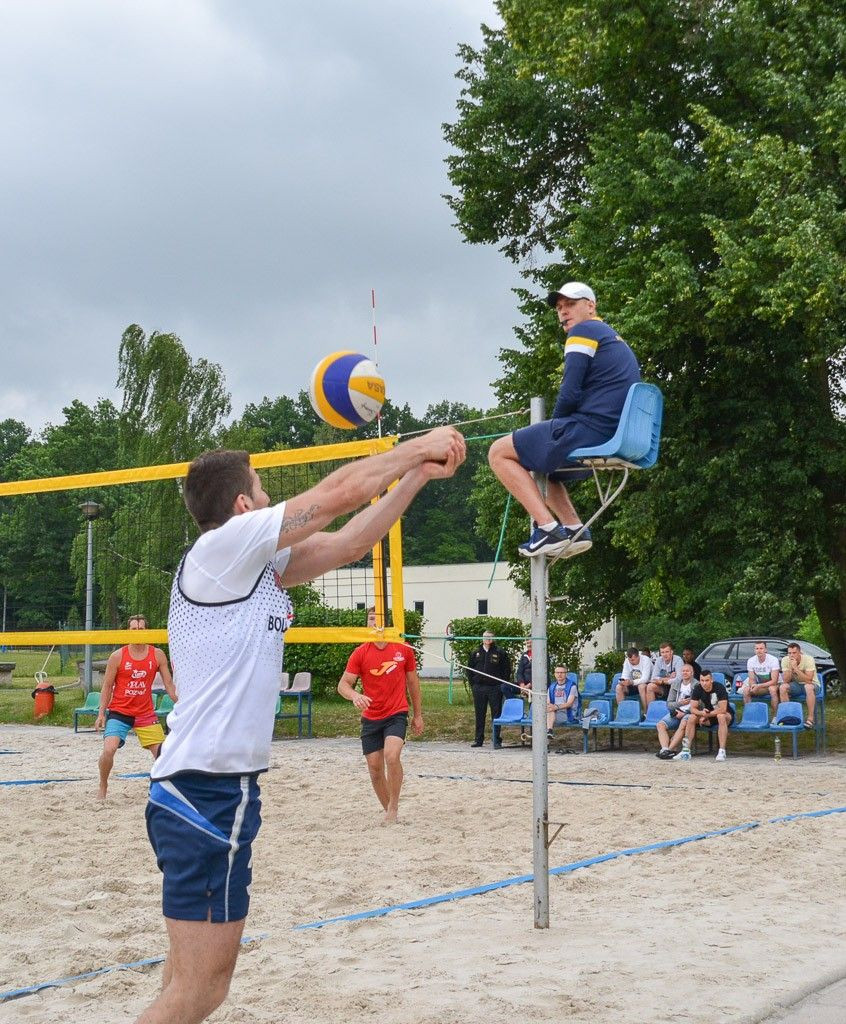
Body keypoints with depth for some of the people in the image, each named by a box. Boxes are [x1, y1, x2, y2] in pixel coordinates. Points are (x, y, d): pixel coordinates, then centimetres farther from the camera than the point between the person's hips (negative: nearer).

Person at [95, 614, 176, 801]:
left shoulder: (157, 655, 0)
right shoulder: (117, 656, -5)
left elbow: (169, 684, 2)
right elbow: (107, 686, 0)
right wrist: (101, 714, -5)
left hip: (146, 714, 2)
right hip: (119, 712, -2)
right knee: (109, 749, -19)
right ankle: (103, 787, 4)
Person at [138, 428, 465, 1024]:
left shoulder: (255, 566, 14)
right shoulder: (222, 545, -10)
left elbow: (348, 542, 17)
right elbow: (339, 493, -9)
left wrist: (417, 475, 15)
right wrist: (418, 446, 3)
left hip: (220, 789, 10)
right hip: (208, 790, -10)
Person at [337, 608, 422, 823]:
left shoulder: (404, 650, -1)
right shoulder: (360, 653, -4)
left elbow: (413, 682, 11)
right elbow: (343, 684, -6)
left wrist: (418, 715, 14)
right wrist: (355, 696, -28)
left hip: (397, 714, -2)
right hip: (370, 718, 2)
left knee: (392, 755, -24)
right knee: (375, 768, 4)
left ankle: (393, 805, -8)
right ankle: (389, 810, 23)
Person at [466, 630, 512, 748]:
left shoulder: (500, 653, 1)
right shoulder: (476, 653, 10)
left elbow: (507, 670, 2)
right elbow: (469, 669, 15)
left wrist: (503, 685, -3)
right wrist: (473, 684, 6)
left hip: (495, 688, -2)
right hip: (479, 688, 3)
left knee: (496, 714, -1)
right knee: (479, 715, 7)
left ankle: (497, 740, 4)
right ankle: (478, 739, 13)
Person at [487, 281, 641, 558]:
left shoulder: (584, 331, -3)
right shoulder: (614, 338, 26)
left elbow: (570, 394, -13)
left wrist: (554, 426, 5)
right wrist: (557, 429, 18)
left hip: (591, 429, -10)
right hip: (618, 438, 10)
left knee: (499, 452, -2)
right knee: (543, 463, 31)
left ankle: (549, 528, -13)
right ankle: (573, 528, 10)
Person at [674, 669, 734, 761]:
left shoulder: (719, 688, -23)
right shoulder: (697, 689, -9)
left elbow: (722, 709, -29)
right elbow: (692, 709, -11)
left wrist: (706, 715, -24)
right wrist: (701, 713, -32)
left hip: (727, 715, -5)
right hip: (708, 716, 5)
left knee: (721, 716, -38)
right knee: (691, 718, -18)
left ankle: (722, 752, -39)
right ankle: (686, 751, -17)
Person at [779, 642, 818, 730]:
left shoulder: (808, 659, -22)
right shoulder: (785, 660, -11)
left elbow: (808, 680, -31)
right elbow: (785, 680, -15)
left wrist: (795, 668, -35)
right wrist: (790, 667, -29)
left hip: (810, 684, -4)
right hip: (795, 685, 4)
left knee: (808, 687, -38)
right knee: (782, 687, -26)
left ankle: (810, 718, -33)